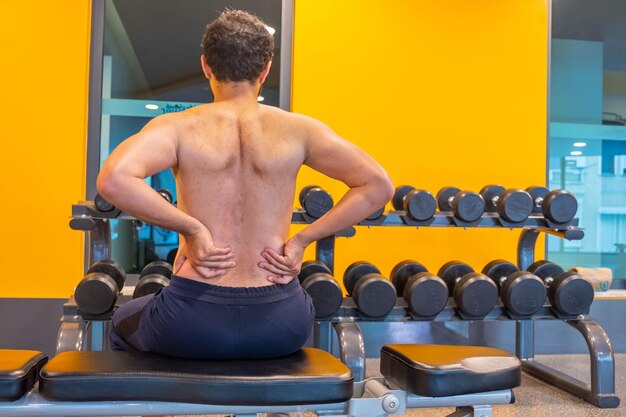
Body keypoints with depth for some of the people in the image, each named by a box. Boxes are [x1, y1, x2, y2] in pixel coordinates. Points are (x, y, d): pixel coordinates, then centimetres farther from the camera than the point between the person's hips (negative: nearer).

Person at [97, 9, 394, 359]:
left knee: (123, 323, 35)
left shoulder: (179, 127, -7)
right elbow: (379, 186, 0)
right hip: (280, 328, 2)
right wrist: (302, 240, -3)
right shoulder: (297, 129, -2)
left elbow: (114, 179, -25)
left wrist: (191, 228, -16)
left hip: (194, 323, -1)